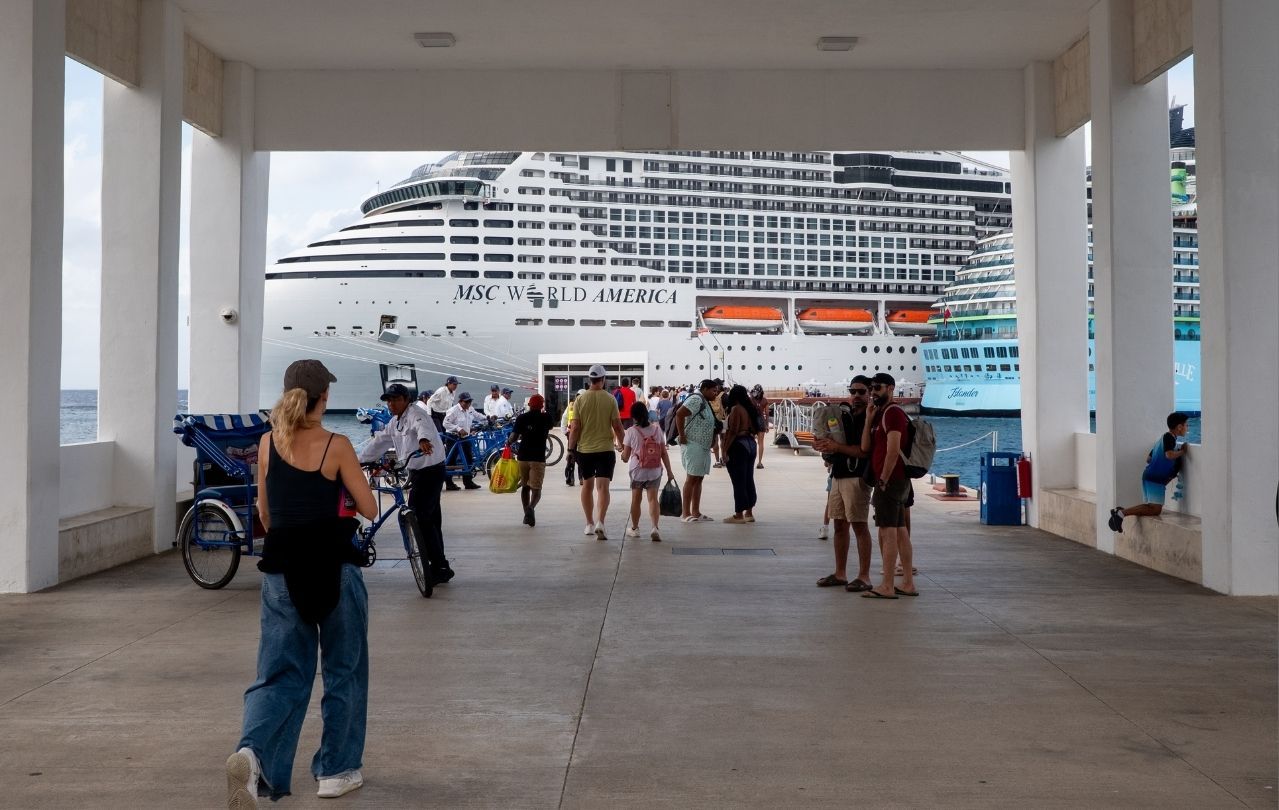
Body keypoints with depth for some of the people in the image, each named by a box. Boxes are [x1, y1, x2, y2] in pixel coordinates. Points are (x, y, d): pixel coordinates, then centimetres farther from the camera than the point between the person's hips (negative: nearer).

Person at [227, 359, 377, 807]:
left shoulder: (268, 443, 3)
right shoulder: (336, 446, -9)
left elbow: (265, 513, 12)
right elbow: (369, 509, -4)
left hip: (282, 569, 3)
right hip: (334, 568, -3)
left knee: (280, 674, 9)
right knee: (343, 671, 14)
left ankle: (251, 751, -16)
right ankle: (336, 770, 21)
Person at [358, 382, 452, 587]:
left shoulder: (416, 414, -15)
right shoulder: (394, 423, 15)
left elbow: (423, 427, -37)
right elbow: (379, 442, 22)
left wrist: (423, 439, -59)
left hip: (430, 471, -10)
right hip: (417, 471, 10)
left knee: (418, 518, -13)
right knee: (430, 520, 12)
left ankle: (439, 567, -8)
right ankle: (439, 568, 19)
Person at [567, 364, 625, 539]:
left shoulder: (580, 399, -3)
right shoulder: (610, 400, -5)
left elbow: (575, 427, -4)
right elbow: (617, 426, -4)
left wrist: (571, 449, 3)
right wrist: (621, 443, 12)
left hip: (584, 449, 2)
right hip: (605, 448, -2)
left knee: (587, 485, 15)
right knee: (603, 486, -4)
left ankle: (590, 524, 23)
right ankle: (600, 522, -21)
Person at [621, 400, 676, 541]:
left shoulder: (631, 431, -8)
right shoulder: (657, 429, -1)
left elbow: (625, 457, -4)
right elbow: (664, 453, 0)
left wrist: (622, 454, 19)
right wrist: (669, 471, 6)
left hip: (637, 471, -1)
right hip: (655, 471, 1)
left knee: (636, 499, 13)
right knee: (653, 498, -1)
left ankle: (634, 528, 26)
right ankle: (655, 527, -19)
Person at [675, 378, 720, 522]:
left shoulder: (705, 403, 17)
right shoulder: (696, 399, -13)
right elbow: (679, 414, -25)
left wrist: (713, 440, 15)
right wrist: (682, 436, -22)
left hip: (704, 447, 10)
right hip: (693, 445, -10)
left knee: (698, 479, 10)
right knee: (691, 478, -7)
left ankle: (696, 512, 14)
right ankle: (685, 513, -4)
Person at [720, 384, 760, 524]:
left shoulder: (736, 409, -12)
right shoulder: (750, 409, 11)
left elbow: (733, 432, -18)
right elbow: (755, 429, 14)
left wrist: (724, 450, -17)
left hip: (738, 445, -8)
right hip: (751, 444, 8)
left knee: (738, 481, -4)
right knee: (749, 480, 12)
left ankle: (739, 515, -1)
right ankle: (749, 513, 18)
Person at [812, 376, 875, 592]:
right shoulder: (843, 414, 15)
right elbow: (831, 440, 23)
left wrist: (837, 447, -19)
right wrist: (823, 444, 0)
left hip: (857, 477, -8)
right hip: (838, 476, 8)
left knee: (859, 526, -5)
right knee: (840, 525, 11)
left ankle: (864, 576, 0)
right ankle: (840, 574, 19)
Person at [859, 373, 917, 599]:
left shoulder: (893, 412, -11)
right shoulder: (880, 414, 19)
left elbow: (893, 451, -20)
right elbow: (865, 447, 11)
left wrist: (882, 481, -19)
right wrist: (869, 419, 3)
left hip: (890, 481, -10)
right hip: (895, 481, 10)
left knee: (887, 531, -9)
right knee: (900, 531, 10)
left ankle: (887, 587, -8)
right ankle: (908, 583, 14)